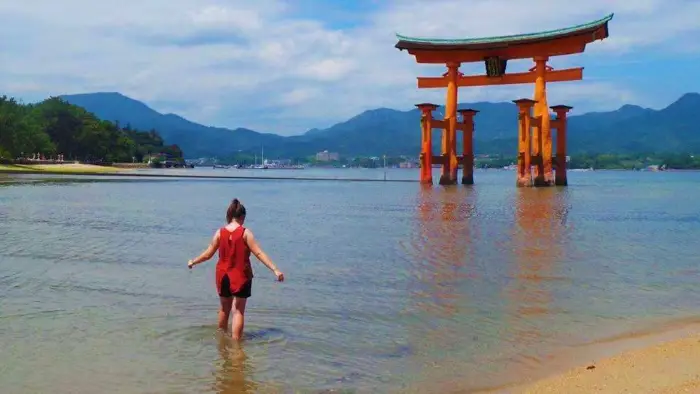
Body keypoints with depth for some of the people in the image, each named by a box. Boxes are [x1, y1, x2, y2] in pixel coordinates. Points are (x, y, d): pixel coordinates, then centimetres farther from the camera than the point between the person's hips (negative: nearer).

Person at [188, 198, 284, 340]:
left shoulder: (220, 232, -3)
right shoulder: (245, 233, -11)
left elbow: (208, 254, 3)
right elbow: (259, 253, -17)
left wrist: (193, 262, 21)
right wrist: (275, 269, -17)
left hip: (223, 276, 4)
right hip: (241, 276, -4)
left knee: (224, 308, 21)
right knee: (239, 311, 2)